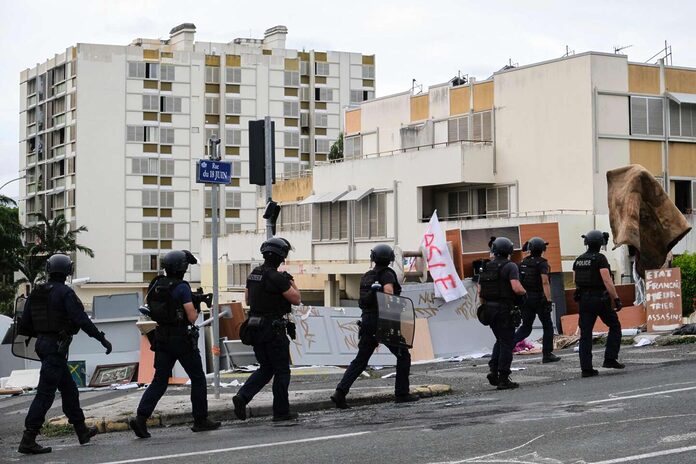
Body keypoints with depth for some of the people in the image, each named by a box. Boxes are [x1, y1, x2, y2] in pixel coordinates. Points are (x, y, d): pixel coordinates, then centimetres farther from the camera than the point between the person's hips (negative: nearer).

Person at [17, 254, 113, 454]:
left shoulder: (36, 293, 8)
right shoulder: (65, 292, -14)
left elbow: (24, 327, 10)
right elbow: (81, 319, -20)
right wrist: (102, 338, -14)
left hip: (43, 344, 8)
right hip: (57, 346, -8)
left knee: (69, 388, 19)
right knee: (45, 393, -8)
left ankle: (82, 430, 29)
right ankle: (28, 440, -10)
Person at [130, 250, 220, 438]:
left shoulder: (155, 284, 5)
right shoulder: (182, 287, -15)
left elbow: (147, 302, 21)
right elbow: (192, 317, -16)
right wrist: (197, 308, 5)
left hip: (162, 338, 6)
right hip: (182, 340, -6)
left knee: (159, 381, 6)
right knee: (198, 378, 10)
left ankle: (141, 417, -9)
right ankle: (200, 420, 15)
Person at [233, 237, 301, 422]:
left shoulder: (253, 275, 8)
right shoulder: (277, 277, -17)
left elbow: (247, 299, 19)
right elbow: (296, 299, -11)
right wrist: (291, 282, 3)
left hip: (255, 328, 8)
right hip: (274, 330, -7)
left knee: (265, 368, 17)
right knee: (282, 371, 5)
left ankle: (242, 396, -1)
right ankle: (281, 411, 10)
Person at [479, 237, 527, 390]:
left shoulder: (486, 267, 8)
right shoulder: (510, 266, -10)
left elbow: (480, 292, 10)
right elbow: (516, 288, -22)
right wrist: (524, 292, -1)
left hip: (490, 309, 6)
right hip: (505, 309, -6)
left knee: (500, 340, 21)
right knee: (506, 343, 2)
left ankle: (493, 370, 8)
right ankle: (503, 379, 3)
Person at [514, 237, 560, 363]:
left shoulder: (522, 263, 7)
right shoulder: (542, 263, -10)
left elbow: (518, 281, 10)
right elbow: (545, 282, -19)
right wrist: (549, 299, -20)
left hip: (525, 298, 5)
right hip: (539, 298, -5)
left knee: (525, 327, 12)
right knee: (547, 326, 9)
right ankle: (547, 354, 9)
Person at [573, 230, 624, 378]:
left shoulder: (578, 260, 8)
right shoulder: (600, 258, -11)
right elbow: (607, 281, -18)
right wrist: (616, 299, -16)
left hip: (583, 299, 5)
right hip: (600, 299, -5)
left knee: (585, 334, 4)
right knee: (615, 326, 14)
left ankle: (586, 368, 1)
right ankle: (610, 359, 6)